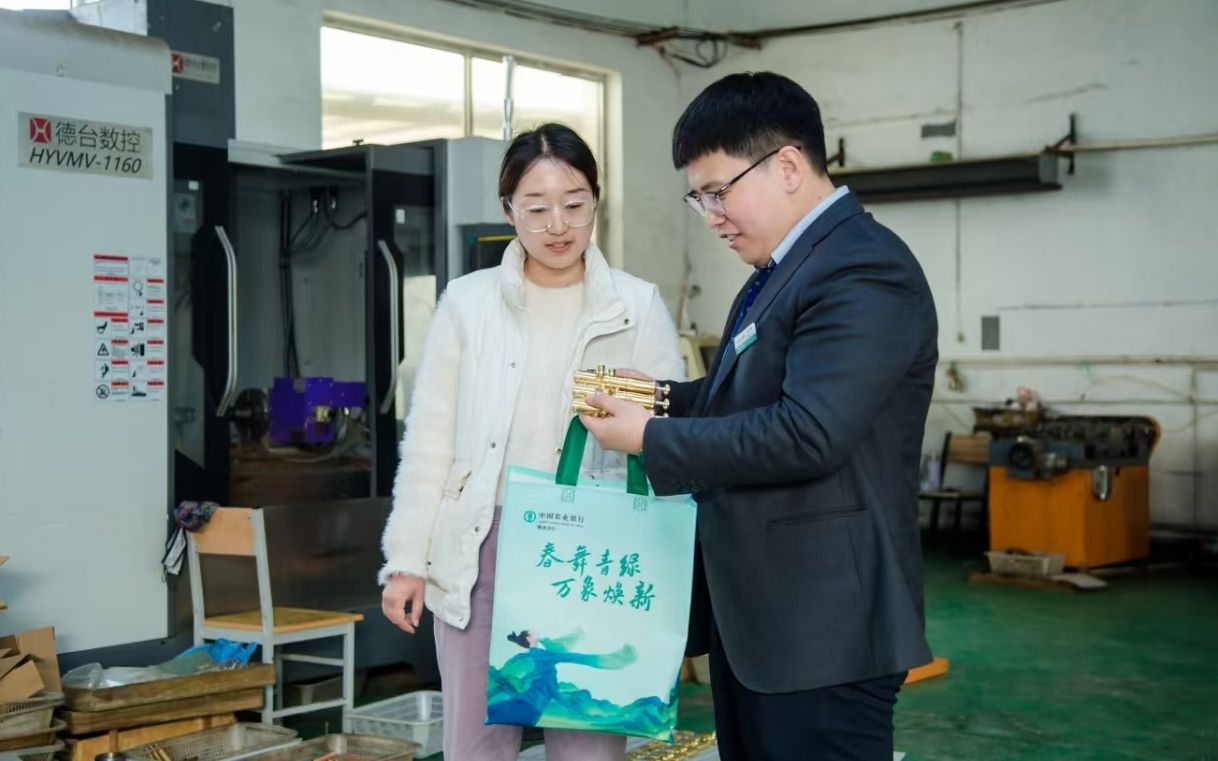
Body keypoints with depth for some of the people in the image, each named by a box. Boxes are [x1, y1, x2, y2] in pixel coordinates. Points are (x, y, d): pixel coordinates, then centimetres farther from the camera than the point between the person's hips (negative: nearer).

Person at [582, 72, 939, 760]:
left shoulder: (864, 271, -18)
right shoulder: (787, 268, 15)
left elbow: (806, 433, -27)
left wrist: (651, 439, -18)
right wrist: (661, 397, 6)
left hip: (822, 621, -10)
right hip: (752, 613, 10)